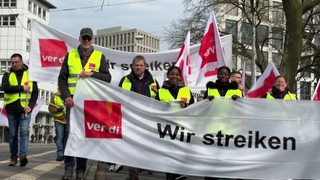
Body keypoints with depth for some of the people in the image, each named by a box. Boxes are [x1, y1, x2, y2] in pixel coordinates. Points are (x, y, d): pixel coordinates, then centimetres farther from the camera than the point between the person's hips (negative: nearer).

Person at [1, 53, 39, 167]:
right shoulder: (7, 75, 8)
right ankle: (13, 157, 12)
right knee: (12, 134, 6)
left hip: (25, 109, -1)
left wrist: (30, 106, -9)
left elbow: (35, 92, 5)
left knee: (24, 132, -14)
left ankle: (23, 155, -22)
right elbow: (5, 88, -12)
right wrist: (22, 88, -15)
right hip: (11, 109, 2)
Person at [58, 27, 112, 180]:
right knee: (70, 133, -5)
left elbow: (107, 78, 2)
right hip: (73, 100, 0)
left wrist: (92, 74, -14)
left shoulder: (99, 57, 9)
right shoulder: (70, 55, 11)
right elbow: (62, 78, 8)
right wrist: (66, 96, -7)